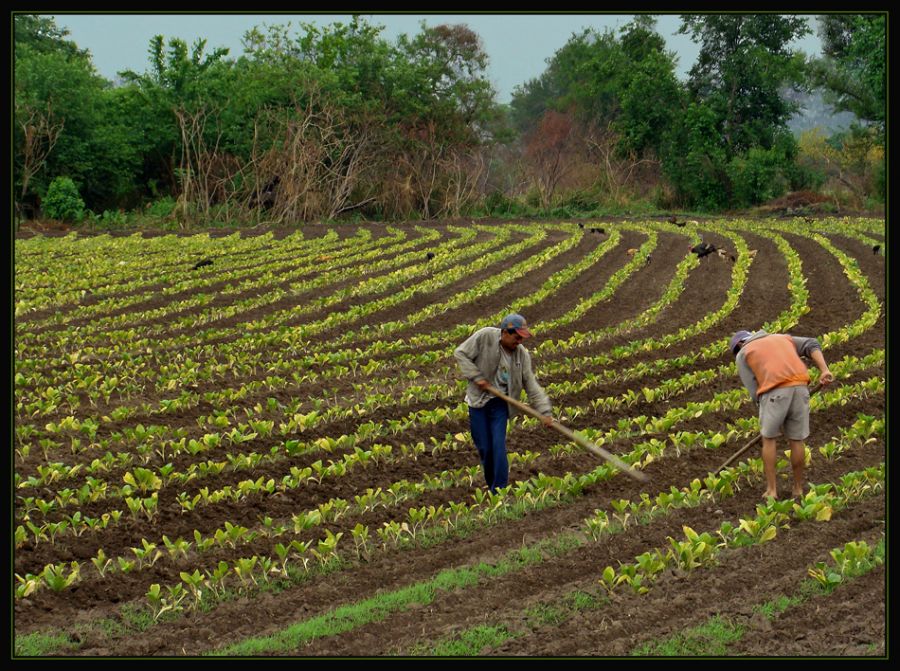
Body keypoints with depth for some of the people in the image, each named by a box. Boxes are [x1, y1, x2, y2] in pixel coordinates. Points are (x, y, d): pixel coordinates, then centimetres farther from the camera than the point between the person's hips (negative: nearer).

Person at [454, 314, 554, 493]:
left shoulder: (522, 355, -5)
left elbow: (532, 385, -2)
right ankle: (491, 486, 26)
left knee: (499, 448, -11)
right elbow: (461, 353, -7)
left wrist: (545, 412, -9)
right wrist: (476, 377, -16)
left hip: (500, 404, 1)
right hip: (478, 401, -1)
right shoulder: (485, 336, -14)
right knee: (484, 449, 4)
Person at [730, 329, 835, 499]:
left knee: (769, 439, 16)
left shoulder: (742, 355, 18)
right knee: (796, 440, 18)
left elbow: (755, 391, 9)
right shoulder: (782, 339, 32)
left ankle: (771, 490, 14)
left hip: (774, 392, -3)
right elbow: (811, 345, 15)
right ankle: (798, 489, 25)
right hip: (799, 388, 3)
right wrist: (825, 371, 1)